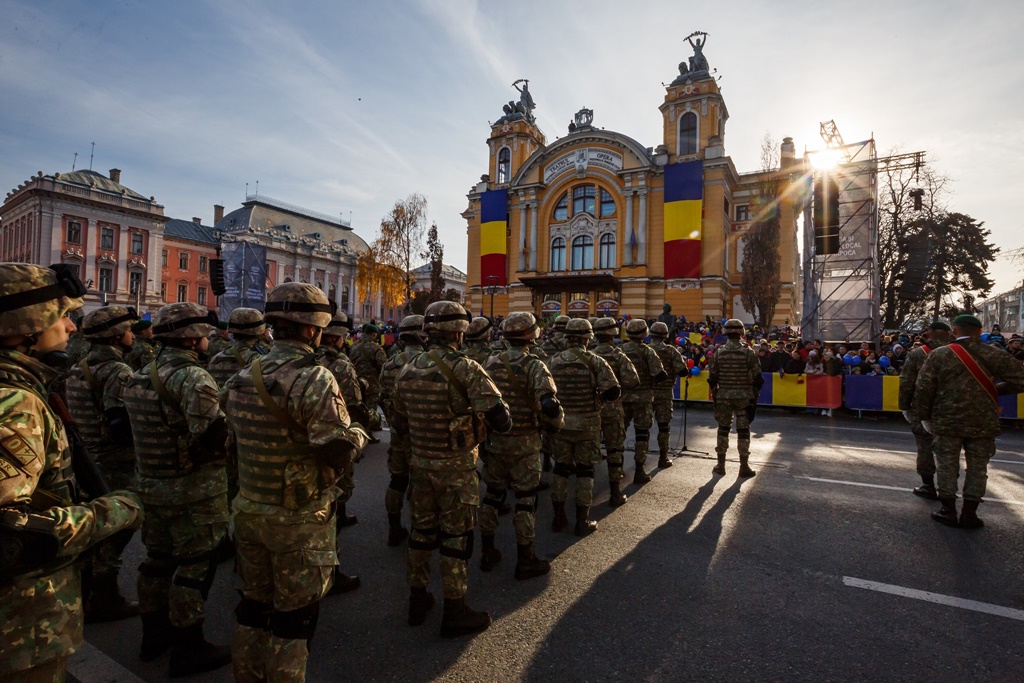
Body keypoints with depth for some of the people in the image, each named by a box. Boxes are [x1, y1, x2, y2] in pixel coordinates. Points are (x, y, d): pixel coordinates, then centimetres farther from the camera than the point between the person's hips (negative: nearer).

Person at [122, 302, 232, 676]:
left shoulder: (139, 376, 8)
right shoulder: (193, 377, -22)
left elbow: (124, 426, 15)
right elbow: (210, 434, -30)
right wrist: (232, 424, -12)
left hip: (151, 485, 9)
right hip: (194, 490, -9)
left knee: (158, 558, 22)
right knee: (195, 565, 5)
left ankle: (154, 633, 39)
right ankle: (189, 649, 18)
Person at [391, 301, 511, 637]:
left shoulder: (408, 370, 2)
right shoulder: (465, 369, -19)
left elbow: (399, 425, 11)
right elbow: (501, 420, -25)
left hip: (419, 463, 6)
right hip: (456, 467, -6)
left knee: (421, 530, 19)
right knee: (456, 537, 8)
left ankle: (417, 600, 35)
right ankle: (454, 613, 22)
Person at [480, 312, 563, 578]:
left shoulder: (491, 363, 1)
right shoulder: (534, 366, -16)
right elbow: (549, 404, -25)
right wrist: (554, 424, -6)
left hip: (493, 440, 5)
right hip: (524, 443, -5)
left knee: (493, 495, 17)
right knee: (525, 499, 8)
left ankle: (487, 553, 30)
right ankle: (525, 560, 19)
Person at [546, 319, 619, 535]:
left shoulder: (553, 361, -2)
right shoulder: (594, 361, -12)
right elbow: (614, 392, -15)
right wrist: (597, 394, 3)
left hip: (560, 422, 3)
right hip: (587, 423, -3)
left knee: (560, 468, 15)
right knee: (584, 470, 9)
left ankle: (559, 518, 23)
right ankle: (582, 522, 16)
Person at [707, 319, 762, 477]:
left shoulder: (718, 353, -2)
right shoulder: (748, 353, -7)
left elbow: (712, 377, 1)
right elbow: (757, 378, -5)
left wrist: (715, 394, 11)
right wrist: (754, 395, 6)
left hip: (723, 396, 2)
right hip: (744, 397, -1)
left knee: (723, 429, 11)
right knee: (743, 430, 5)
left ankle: (720, 465, 15)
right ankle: (744, 466, 10)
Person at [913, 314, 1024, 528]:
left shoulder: (939, 355, -6)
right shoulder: (993, 354, -3)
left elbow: (923, 389, -6)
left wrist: (925, 417, 6)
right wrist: (996, 389, 11)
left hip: (947, 422, -1)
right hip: (983, 423, 1)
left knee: (947, 466, 10)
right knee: (977, 468, 12)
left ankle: (948, 511, 16)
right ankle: (969, 514, 17)